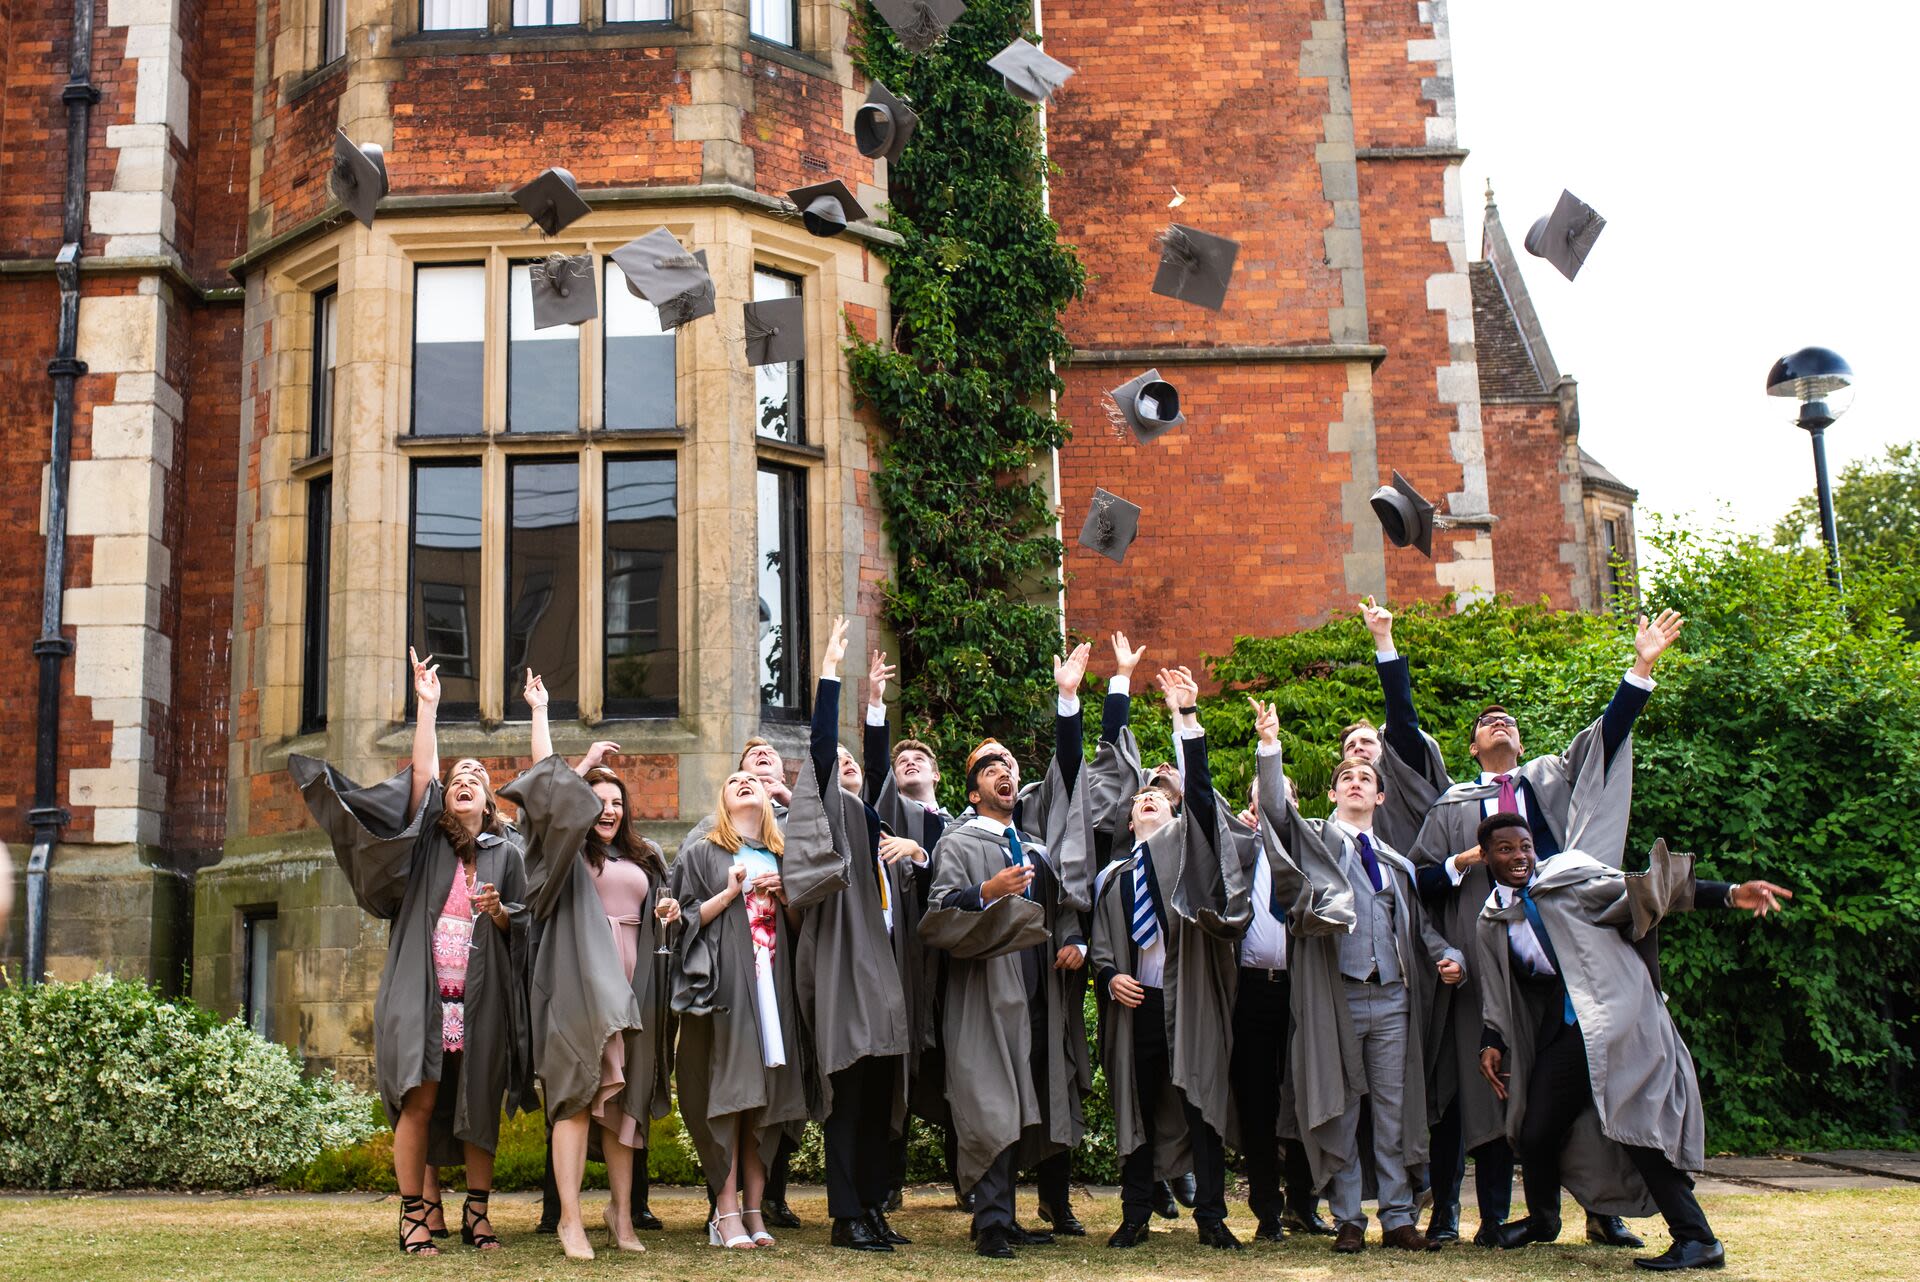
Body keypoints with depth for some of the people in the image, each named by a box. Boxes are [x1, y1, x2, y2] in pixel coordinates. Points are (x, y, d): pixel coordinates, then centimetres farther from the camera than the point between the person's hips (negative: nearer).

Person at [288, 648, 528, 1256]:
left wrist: (499, 912, -9)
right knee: (420, 1099, -9)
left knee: (480, 1106, 2)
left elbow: (524, 923, 13)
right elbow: (420, 774, -2)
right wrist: (426, 706, -4)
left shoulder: (506, 854, 12)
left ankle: (476, 1212, 13)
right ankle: (415, 1213, -1)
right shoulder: (427, 840, 9)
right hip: (422, 989, -1)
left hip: (482, 996, 1)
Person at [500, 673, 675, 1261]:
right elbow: (548, 779, 1)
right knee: (577, 1096, -9)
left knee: (624, 1101, 5)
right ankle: (570, 1217, -8)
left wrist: (666, 915, 6)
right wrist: (540, 712, 7)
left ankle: (622, 1212, 12)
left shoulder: (644, 858, 20)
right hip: (579, 985, -5)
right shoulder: (566, 848, 7)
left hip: (631, 987, 5)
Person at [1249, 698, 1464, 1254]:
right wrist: (1270, 747, -20)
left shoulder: (1396, 862, 20)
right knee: (1339, 1110, 1)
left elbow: (1418, 922, 21)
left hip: (1392, 999, 3)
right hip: (1335, 995, -3)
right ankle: (1348, 1219, 8)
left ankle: (1398, 1217, 11)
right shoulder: (1313, 838, 9)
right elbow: (1275, 809, -8)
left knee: (1394, 1109, 4)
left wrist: (1448, 955, 2)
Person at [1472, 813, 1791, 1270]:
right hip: (1558, 1031, 5)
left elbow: (1641, 890, -4)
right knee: (1535, 1135, 4)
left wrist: (1729, 894, -13)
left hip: (1613, 1014, -5)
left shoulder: (1568, 874, 2)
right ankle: (1542, 1220, 34)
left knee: (1635, 1124, -15)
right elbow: (1496, 997, 23)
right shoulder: (1490, 924, 14)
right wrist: (1491, 1044, 7)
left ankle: (1696, 1238, -7)